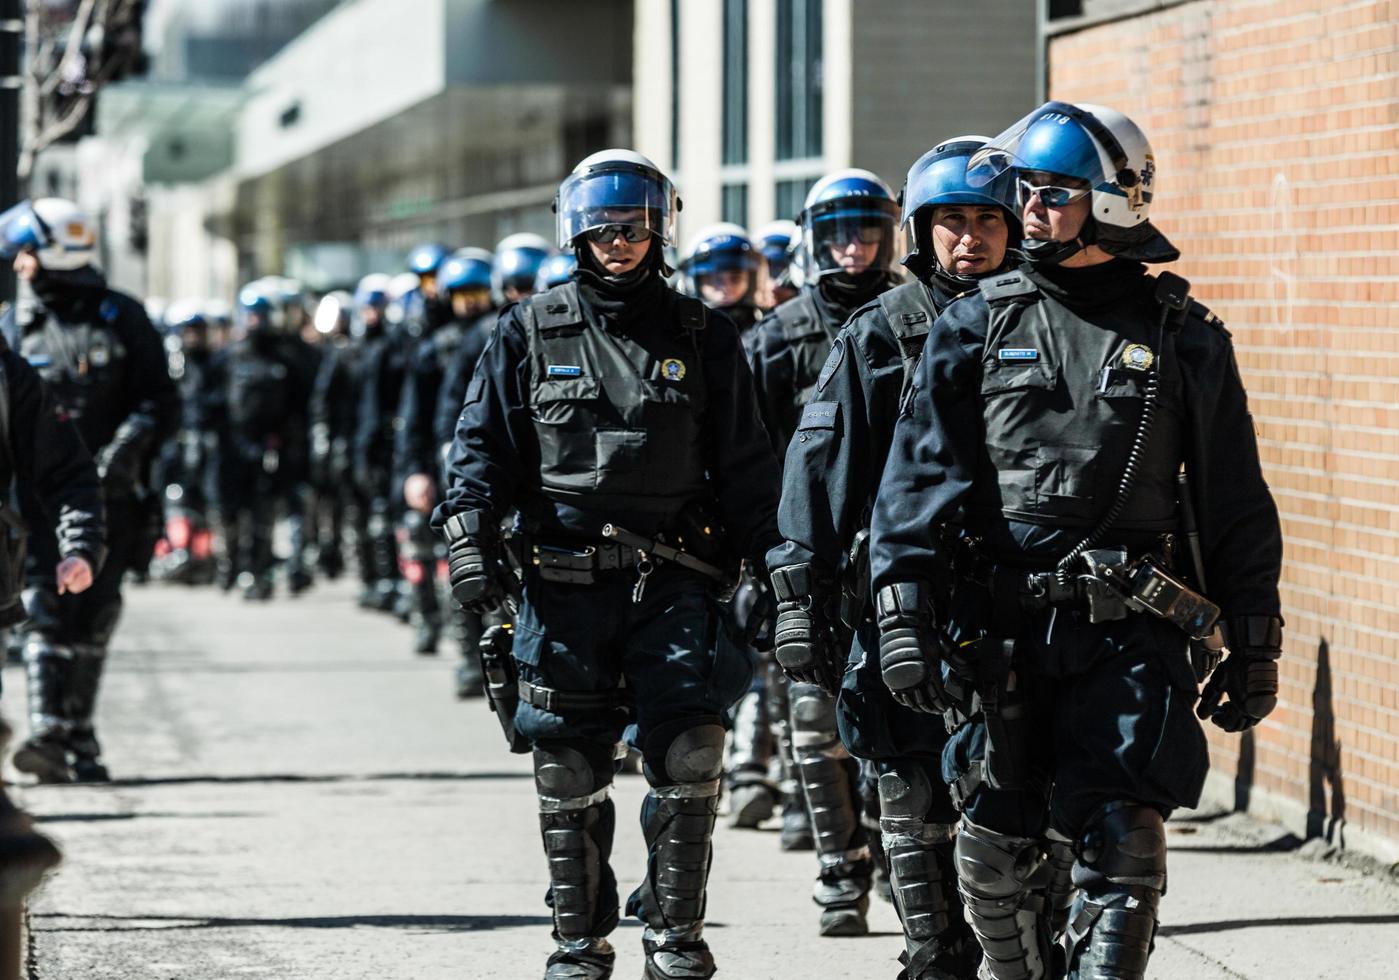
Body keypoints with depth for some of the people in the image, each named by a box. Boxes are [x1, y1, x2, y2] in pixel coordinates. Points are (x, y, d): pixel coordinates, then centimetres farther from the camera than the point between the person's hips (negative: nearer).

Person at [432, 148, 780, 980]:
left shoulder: (702, 338, 8)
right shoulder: (532, 332, 7)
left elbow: (745, 465, 11)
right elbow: (484, 443, 9)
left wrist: (768, 565, 6)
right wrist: (470, 536, -4)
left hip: (672, 581, 0)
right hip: (565, 584, 0)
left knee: (691, 753, -12)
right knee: (570, 772, 5)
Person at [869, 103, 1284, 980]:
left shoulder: (1184, 339, 6)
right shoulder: (977, 328, 8)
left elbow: (1236, 503, 10)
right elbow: (918, 476, 2)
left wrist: (1254, 645, 8)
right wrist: (903, 614, -9)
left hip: (1129, 634, -2)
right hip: (999, 628, 2)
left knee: (1121, 849, -12)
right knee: (996, 855, 7)